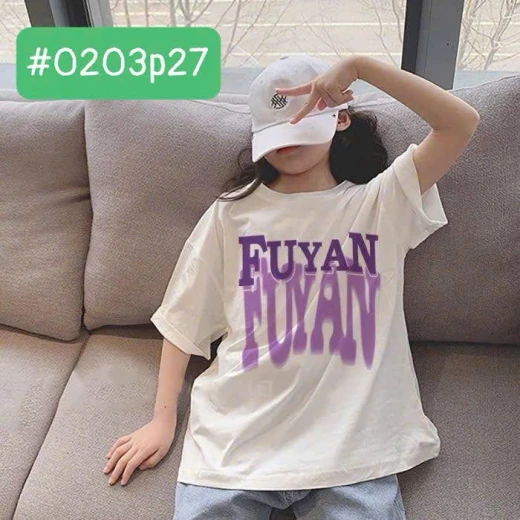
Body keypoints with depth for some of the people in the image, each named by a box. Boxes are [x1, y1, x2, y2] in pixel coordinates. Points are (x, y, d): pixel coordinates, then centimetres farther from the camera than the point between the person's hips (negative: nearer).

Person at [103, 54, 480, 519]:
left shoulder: (381, 203, 6)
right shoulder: (233, 212, 7)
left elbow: (463, 123, -4)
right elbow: (184, 320, 9)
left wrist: (359, 65, -9)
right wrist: (163, 420, 3)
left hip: (351, 441, 0)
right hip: (237, 432, 1)